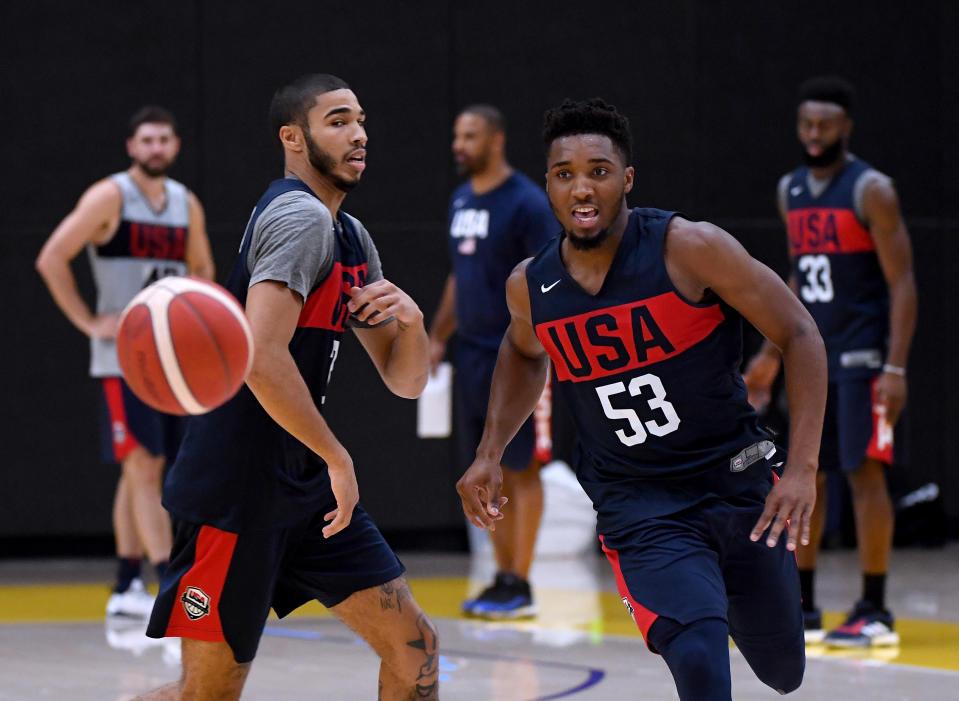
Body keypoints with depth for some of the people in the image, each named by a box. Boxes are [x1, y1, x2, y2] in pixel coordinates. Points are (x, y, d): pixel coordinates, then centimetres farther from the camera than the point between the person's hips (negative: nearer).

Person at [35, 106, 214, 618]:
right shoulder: (109, 197, -8)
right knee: (143, 466, -12)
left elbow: (201, 271, 25)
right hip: (123, 357, -6)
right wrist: (89, 323, -13)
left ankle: (126, 588, 17)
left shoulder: (187, 205, 10)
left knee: (141, 470, 10)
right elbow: (51, 259, -11)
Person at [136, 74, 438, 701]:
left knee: (414, 648, 3)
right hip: (234, 491, -9)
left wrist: (409, 318, -5)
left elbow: (406, 380, 17)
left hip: (305, 486, 9)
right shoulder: (301, 218, -15)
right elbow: (262, 359, -28)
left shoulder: (352, 237, 14)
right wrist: (337, 459, -20)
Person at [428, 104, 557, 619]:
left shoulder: (527, 203, -11)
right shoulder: (461, 201, 14)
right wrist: (438, 338, 18)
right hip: (472, 351, 8)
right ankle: (503, 575, 16)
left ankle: (520, 587, -3)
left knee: (521, 466, -5)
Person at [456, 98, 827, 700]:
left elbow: (799, 335, -11)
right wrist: (489, 456, 10)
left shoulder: (689, 249, -17)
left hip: (741, 484, 0)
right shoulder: (530, 288, -5)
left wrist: (803, 466, -19)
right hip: (639, 509, 0)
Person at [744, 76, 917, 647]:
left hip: (862, 357, -7)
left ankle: (875, 612, -2)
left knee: (865, 472, -7)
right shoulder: (791, 191, 11)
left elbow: (902, 283, -13)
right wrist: (772, 354, 20)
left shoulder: (871, 191, -11)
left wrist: (896, 369, -21)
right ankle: (802, 606, 16)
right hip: (812, 356, 7)